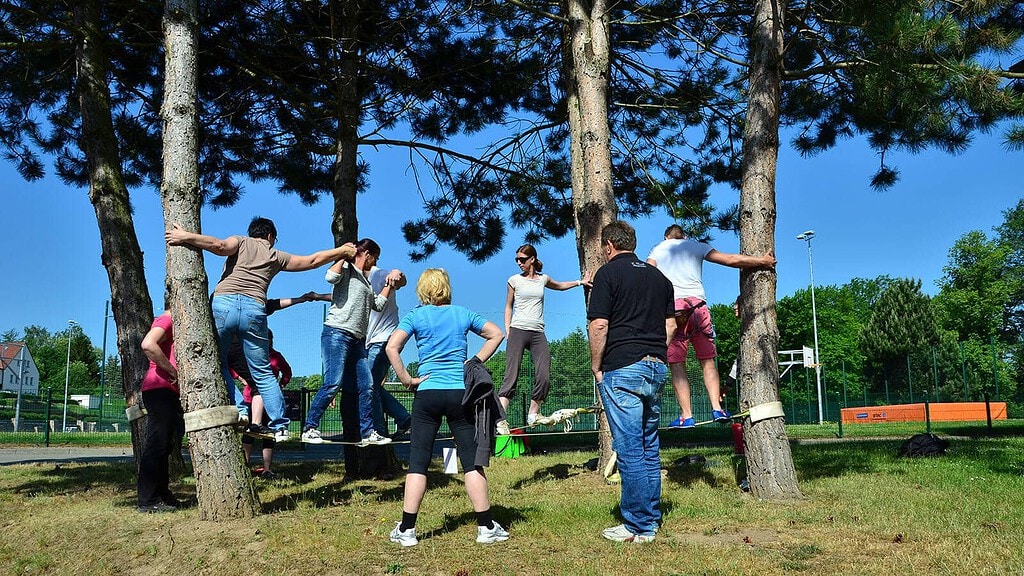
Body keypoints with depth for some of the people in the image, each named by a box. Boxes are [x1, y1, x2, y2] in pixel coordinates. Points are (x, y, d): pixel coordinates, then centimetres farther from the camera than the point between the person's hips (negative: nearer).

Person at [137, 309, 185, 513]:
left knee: (164, 445, 15)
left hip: (168, 391, 11)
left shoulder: (172, 323, 24)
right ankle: (148, 501, -7)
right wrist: (172, 371, -20)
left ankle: (162, 495, 23)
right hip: (160, 388, -11)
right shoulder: (165, 320, -7)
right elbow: (148, 344, -26)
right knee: (157, 444, -9)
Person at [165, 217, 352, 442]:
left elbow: (219, 246, -4)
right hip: (254, 309, 2)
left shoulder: (240, 242, 19)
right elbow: (313, 260, 30)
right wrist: (342, 250, 43)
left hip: (223, 303, -1)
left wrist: (186, 237, 0)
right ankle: (280, 426, 8)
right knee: (263, 373, 9)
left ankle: (238, 408, -3)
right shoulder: (276, 256, 23)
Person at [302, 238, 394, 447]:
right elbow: (330, 276, -20)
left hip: (357, 340, 9)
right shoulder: (346, 269, 2)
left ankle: (367, 433, 9)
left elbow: (378, 305, 29)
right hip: (337, 334, -9)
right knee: (333, 383, -16)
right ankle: (309, 428, -9)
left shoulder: (365, 281, 28)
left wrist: (390, 284, 30)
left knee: (366, 386, 3)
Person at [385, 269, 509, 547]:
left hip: (428, 394, -1)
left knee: (418, 462, 4)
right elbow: (497, 334, 11)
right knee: (471, 461, 5)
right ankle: (486, 527, 8)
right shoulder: (463, 314, 8)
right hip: (460, 393, 1)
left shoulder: (416, 316, 1)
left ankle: (406, 530, 6)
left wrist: (407, 380, -5)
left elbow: (392, 347, -11)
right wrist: (476, 361, 8)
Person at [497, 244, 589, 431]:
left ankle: (533, 414, 10)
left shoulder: (543, 279, 14)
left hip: (538, 333, 3)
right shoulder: (514, 280, 7)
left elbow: (559, 286, 36)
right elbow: (508, 307, 12)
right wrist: (507, 332, 4)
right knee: (511, 376, -11)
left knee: (544, 377, -5)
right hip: (518, 331, -3)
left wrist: (579, 282, 28)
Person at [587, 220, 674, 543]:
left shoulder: (608, 273, -3)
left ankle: (638, 527, 0)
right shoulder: (659, 277, 16)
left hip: (622, 368, -7)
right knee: (649, 446, 13)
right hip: (657, 368, 7)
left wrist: (596, 367, -1)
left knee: (629, 449, -4)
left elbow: (599, 325, -10)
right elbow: (670, 326, 16)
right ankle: (652, 520, 18)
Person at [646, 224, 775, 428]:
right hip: (697, 303, 1)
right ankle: (717, 408, 0)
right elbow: (731, 260, 14)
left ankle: (686, 416, -3)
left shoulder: (657, 249, 19)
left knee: (677, 364, 0)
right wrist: (763, 260, 22)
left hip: (671, 306, -1)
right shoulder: (696, 246, 19)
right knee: (707, 360, 8)